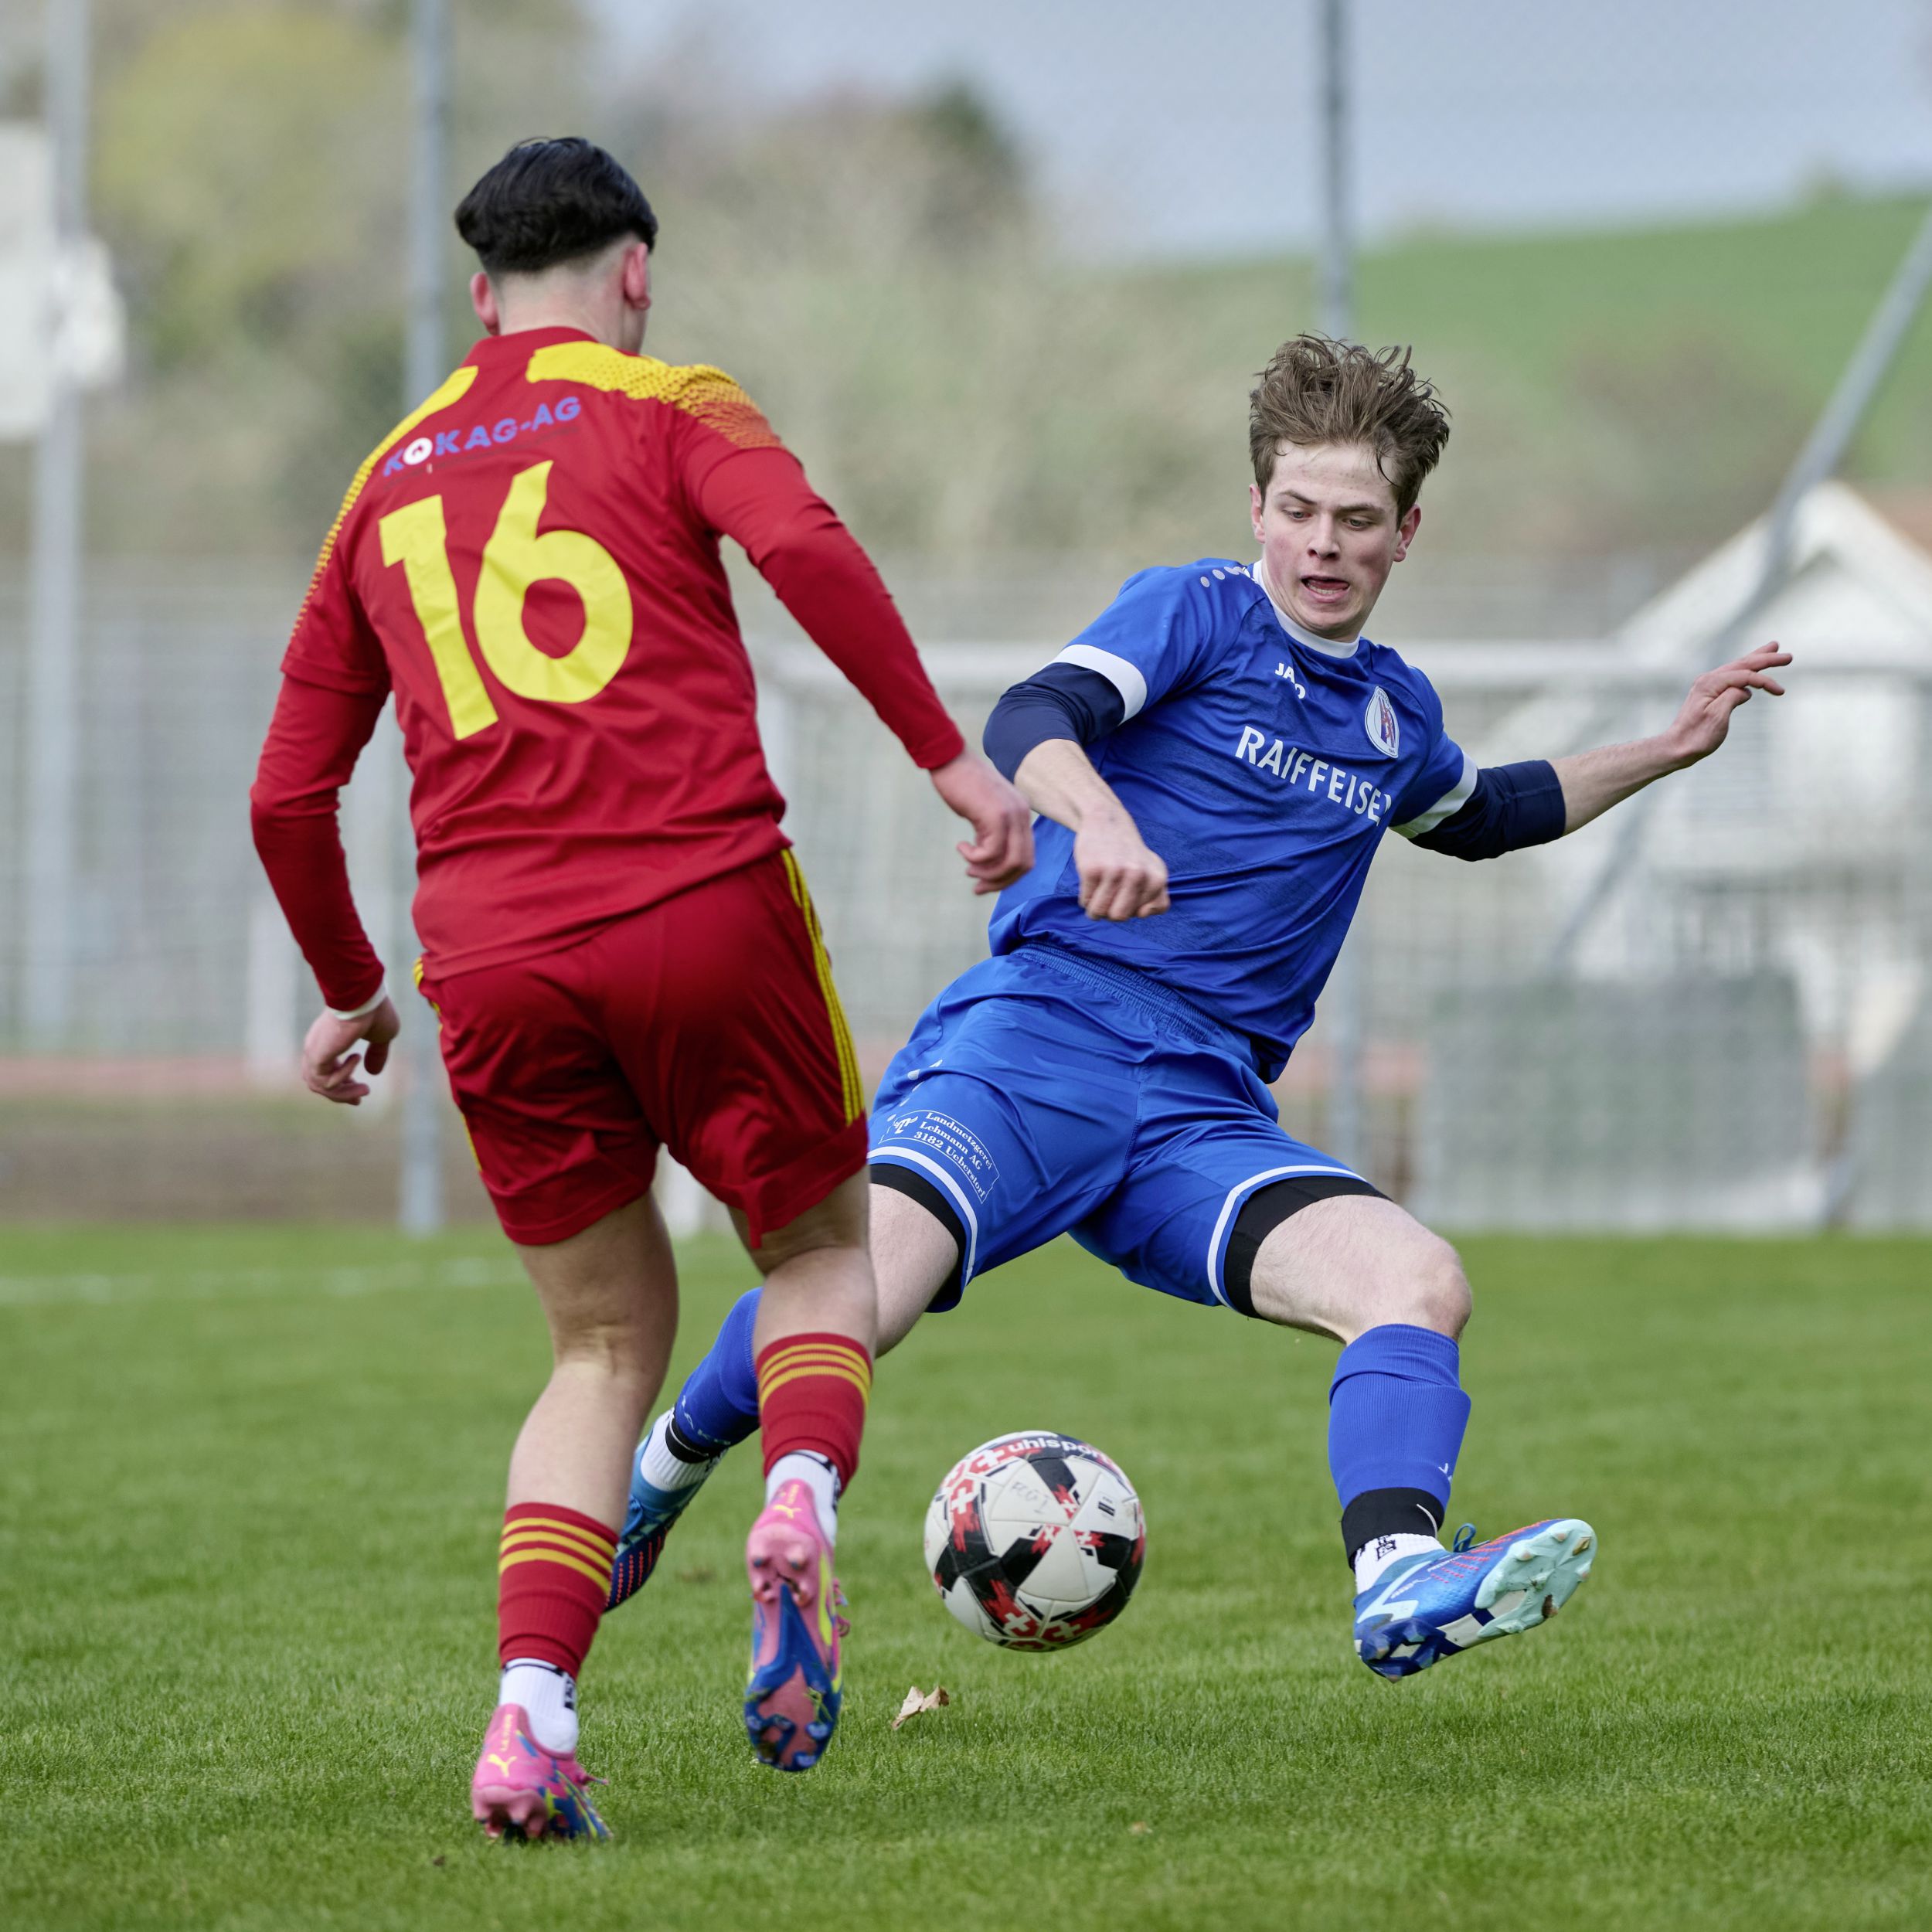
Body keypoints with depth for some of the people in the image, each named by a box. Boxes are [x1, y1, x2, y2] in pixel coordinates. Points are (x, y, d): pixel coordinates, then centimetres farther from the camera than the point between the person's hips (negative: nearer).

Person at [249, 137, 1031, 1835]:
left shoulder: (389, 482, 22)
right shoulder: (667, 408, 9)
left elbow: (290, 798, 22)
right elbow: (803, 547, -14)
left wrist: (352, 993, 35)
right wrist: (948, 753, -12)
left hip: (493, 964, 3)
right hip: (706, 912, -3)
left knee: (608, 1344, 15)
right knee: (821, 1248, 16)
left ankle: (532, 1707, -6)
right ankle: (802, 1502, -16)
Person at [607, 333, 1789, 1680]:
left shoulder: (1397, 715, 24)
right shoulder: (1197, 612, 4)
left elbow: (1484, 819, 48)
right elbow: (1031, 722, -16)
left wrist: (1663, 754, 39)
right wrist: (1099, 813, -37)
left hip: (1203, 1112, 5)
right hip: (1043, 1033, -5)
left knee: (1421, 1282, -22)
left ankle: (1401, 1587, -41)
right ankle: (661, 1476, 1)